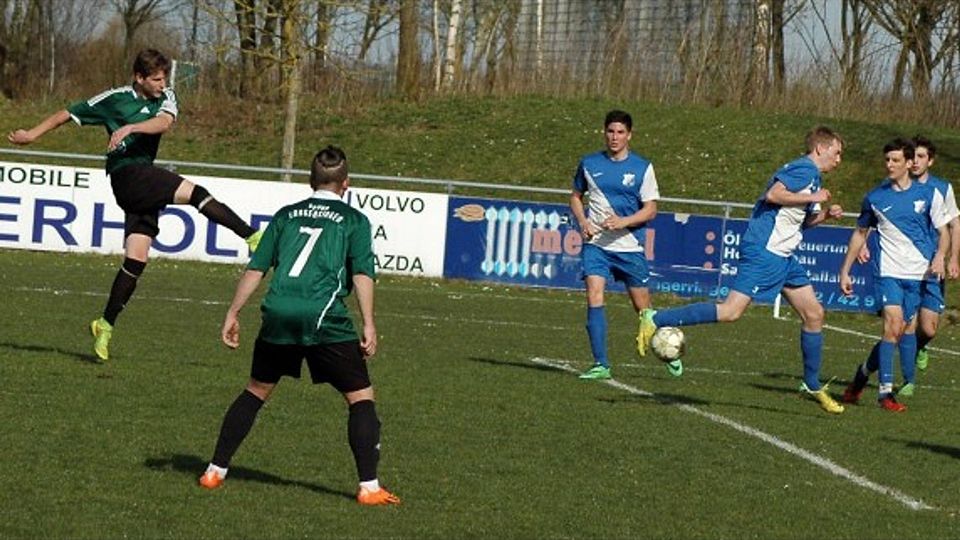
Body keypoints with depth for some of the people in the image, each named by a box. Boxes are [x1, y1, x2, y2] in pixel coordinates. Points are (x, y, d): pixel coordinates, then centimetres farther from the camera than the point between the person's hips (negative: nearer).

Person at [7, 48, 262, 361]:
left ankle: (106, 325, 8)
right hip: (127, 173, -5)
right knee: (196, 194, -22)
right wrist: (33, 134, 13)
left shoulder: (166, 98, 11)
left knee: (136, 259, 2)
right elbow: (68, 114, 12)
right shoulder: (114, 99, 2)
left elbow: (163, 123, -11)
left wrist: (130, 127, -26)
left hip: (146, 183, 5)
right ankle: (253, 237, -26)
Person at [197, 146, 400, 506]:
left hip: (278, 314, 4)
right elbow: (362, 274, -2)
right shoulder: (354, 220, 10)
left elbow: (256, 268, 15)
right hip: (324, 318, -4)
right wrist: (368, 326, -5)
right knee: (361, 397, 5)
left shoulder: (287, 215, 19)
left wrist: (233, 313, 20)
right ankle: (369, 486, -4)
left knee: (257, 391, 21)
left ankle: (216, 471, 21)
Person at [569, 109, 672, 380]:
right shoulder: (589, 164, 5)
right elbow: (576, 196, 19)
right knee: (594, 297, -16)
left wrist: (623, 222, -19)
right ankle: (601, 364, -14)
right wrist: (583, 221, -1)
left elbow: (650, 209, -2)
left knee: (643, 307, 7)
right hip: (596, 244, 1)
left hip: (630, 246, -1)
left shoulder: (642, 168, -1)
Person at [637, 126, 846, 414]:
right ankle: (656, 319, -14)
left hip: (783, 256, 10)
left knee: (814, 314, 10)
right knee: (731, 311, -18)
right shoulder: (805, 168, -9)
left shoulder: (813, 176, 22)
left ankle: (813, 386, 19)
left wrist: (825, 215, 13)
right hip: (763, 249, -10)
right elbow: (773, 195, -23)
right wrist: (813, 198, -14)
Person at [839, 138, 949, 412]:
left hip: (919, 274, 2)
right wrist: (845, 271, 15)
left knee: (906, 330, 4)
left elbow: (943, 231, 9)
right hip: (888, 272, -1)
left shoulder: (928, 193, 2)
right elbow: (860, 233, 16)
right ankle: (885, 392, -12)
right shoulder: (875, 197, 4)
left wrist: (940, 256, -11)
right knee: (894, 326, -17)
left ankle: (864, 372, 26)